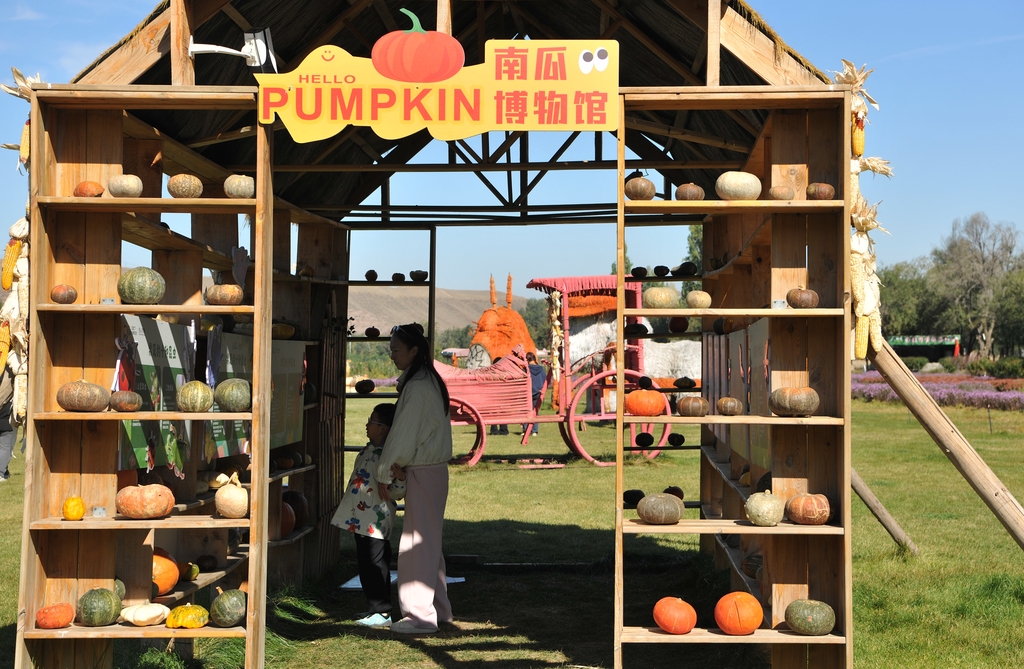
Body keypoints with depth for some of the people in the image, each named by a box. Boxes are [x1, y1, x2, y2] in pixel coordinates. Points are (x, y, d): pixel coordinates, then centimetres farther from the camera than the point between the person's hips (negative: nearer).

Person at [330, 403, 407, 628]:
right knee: (366, 563, 15)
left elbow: (395, 492, -19)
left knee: (375, 563, -4)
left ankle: (382, 612, 4)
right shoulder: (369, 450, 11)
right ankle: (375, 607, 25)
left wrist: (401, 478, -38)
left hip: (376, 522, -10)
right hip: (361, 519, 10)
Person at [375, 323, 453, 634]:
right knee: (428, 541, 16)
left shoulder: (417, 387, -18)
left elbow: (404, 434, -17)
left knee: (417, 542, -4)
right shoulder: (429, 381, 13)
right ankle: (439, 608, 25)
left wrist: (383, 473, -8)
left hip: (423, 473, -10)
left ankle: (421, 615, 2)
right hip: (433, 469, 10)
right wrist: (392, 466, 11)